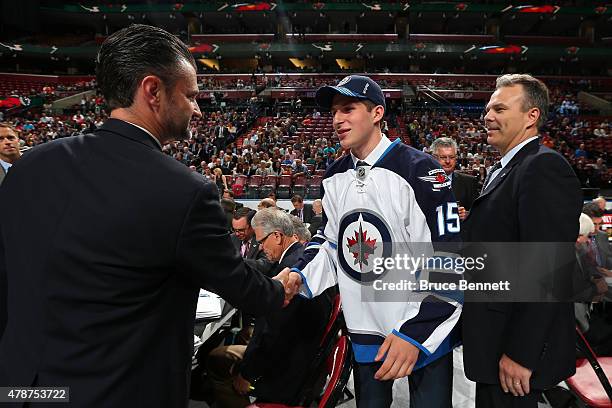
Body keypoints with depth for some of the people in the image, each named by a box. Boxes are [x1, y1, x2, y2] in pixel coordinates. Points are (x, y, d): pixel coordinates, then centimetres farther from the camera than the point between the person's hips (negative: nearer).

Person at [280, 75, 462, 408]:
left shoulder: (418, 171, -18)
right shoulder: (335, 178, 3)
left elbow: (448, 262, -20)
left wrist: (416, 332, -23)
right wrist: (300, 276, -6)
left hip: (425, 332, -6)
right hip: (364, 334, 6)